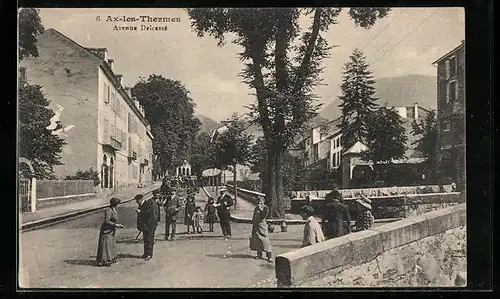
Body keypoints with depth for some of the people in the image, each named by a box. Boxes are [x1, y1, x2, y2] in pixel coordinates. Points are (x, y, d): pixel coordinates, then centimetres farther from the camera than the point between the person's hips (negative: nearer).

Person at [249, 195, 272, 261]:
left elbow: (264, 216, -16)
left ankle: (269, 256, -6)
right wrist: (253, 224, 13)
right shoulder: (256, 208, 12)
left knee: (265, 240, -9)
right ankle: (259, 255, 18)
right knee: (257, 240, 7)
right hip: (256, 225, 5)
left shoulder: (265, 207, -3)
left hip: (262, 225, -5)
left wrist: (260, 209, -17)